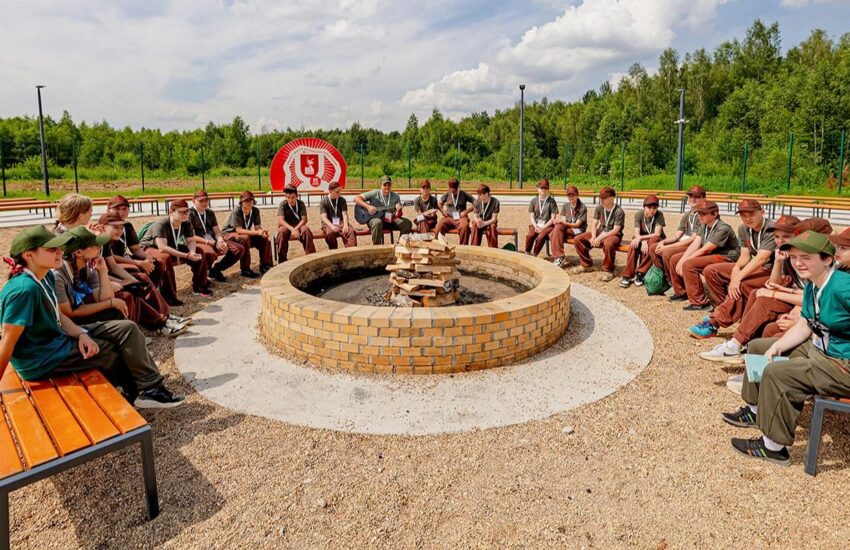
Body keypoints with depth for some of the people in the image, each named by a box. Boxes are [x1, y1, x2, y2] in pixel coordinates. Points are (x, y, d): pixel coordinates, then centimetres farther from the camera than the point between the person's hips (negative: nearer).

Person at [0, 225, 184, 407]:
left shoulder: (46, 276, 2)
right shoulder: (24, 289, -27)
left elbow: (58, 316, 7)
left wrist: (81, 334, -9)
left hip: (57, 337, 9)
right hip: (41, 358, -9)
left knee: (127, 329, 2)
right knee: (115, 352, -3)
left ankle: (149, 388, 8)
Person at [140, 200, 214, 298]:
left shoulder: (186, 223, -11)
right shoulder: (161, 224, -31)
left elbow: (191, 241, -7)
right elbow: (162, 247, -41)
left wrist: (192, 252, -31)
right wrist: (186, 256, -43)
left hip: (172, 247, 7)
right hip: (150, 248, -7)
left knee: (200, 254, -6)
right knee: (166, 257, -40)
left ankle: (198, 286, 8)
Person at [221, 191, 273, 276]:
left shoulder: (255, 211, -6)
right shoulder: (236, 212, -24)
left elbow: (258, 227, -6)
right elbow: (239, 230, -32)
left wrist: (263, 232, -31)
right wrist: (257, 232, -40)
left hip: (245, 234, 6)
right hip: (229, 234, -6)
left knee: (264, 239, -12)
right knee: (245, 238, -36)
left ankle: (264, 265, 1)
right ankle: (245, 269, -28)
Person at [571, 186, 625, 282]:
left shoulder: (619, 211, -17)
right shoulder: (599, 208, -1)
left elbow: (615, 230, -21)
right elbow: (594, 224, 1)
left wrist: (600, 238, -27)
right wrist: (593, 237, -17)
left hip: (613, 235, -6)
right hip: (600, 232, 6)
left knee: (608, 244, -43)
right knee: (577, 239, -11)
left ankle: (608, 270, -20)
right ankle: (587, 265, 5)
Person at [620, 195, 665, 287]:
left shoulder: (659, 215, -16)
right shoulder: (638, 215, -10)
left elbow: (657, 234, -22)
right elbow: (637, 234, -16)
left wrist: (641, 238, -31)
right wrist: (643, 242, -36)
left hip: (656, 240, -2)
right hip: (642, 239, 2)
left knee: (652, 243, -38)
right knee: (633, 246, -33)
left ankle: (640, 273, -29)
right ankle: (627, 276, -28)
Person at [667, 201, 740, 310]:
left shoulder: (723, 229, -20)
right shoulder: (704, 225, 6)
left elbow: (706, 249, -24)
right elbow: (695, 244, -2)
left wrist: (684, 261, -22)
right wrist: (681, 260, -16)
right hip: (710, 254, 9)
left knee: (688, 265, -30)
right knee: (675, 259, 6)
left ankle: (699, 302, -24)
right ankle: (681, 292, 22)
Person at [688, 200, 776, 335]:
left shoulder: (771, 230, -21)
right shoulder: (743, 229, 3)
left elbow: (761, 258, -31)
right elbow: (745, 255, 1)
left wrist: (737, 278, -37)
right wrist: (736, 268, -22)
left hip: (771, 271, -8)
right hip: (753, 267, 9)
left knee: (740, 285, -36)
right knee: (711, 271, 0)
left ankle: (713, 324, -29)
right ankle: (734, 311, 0)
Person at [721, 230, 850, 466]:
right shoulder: (812, 286, 2)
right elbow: (804, 326, 8)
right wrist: (776, 347, -6)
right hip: (817, 349, 10)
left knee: (776, 374, -25)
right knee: (758, 347, 16)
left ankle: (774, 447, -7)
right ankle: (755, 411, 31)